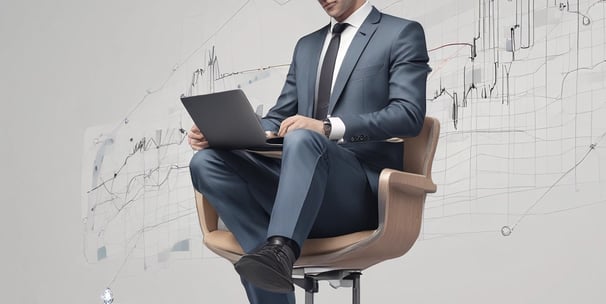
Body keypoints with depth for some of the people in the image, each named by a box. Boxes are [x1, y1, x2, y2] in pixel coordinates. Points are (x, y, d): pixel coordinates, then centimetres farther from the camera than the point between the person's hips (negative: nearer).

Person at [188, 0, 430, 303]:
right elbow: (279, 118, 23)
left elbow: (409, 114, -9)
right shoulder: (307, 45, 25)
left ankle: (279, 249, -52)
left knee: (303, 140, -37)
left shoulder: (402, 34, 6)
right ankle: (273, 257, -27)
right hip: (300, 179, 6)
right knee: (207, 161, -18)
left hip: (360, 192, -6)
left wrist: (328, 128, -22)